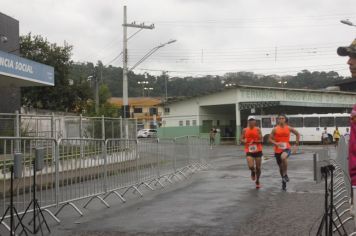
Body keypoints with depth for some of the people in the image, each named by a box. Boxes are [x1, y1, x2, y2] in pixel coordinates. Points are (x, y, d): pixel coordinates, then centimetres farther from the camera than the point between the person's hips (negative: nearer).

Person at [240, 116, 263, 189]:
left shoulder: (257, 129, -2)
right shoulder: (245, 130, 1)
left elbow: (261, 140, -5)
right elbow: (241, 139, 6)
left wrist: (254, 141, -22)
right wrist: (244, 141, -16)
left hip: (258, 150, 0)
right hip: (249, 151, 0)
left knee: (258, 167, 6)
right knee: (251, 166, -18)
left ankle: (257, 181, 27)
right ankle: (253, 172, 21)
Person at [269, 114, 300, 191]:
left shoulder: (289, 128, 1)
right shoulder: (275, 129, 0)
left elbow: (297, 134, 15)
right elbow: (270, 138, 2)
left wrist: (297, 143, 12)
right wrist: (276, 143, -15)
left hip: (286, 148, -2)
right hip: (278, 149, 2)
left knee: (283, 157, -37)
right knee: (280, 167, 12)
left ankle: (285, 174, -19)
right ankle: (284, 181, 32)